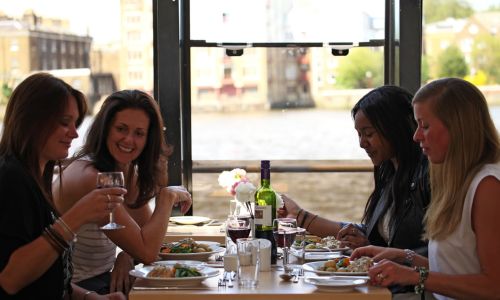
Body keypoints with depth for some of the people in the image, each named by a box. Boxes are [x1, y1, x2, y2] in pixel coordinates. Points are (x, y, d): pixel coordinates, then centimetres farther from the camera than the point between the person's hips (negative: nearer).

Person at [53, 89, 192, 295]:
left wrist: (127, 256, -10)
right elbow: (147, 252, -25)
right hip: (77, 288, -8)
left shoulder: (127, 171, 4)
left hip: (105, 278, 8)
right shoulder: (89, 177, -23)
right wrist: (167, 197, -16)